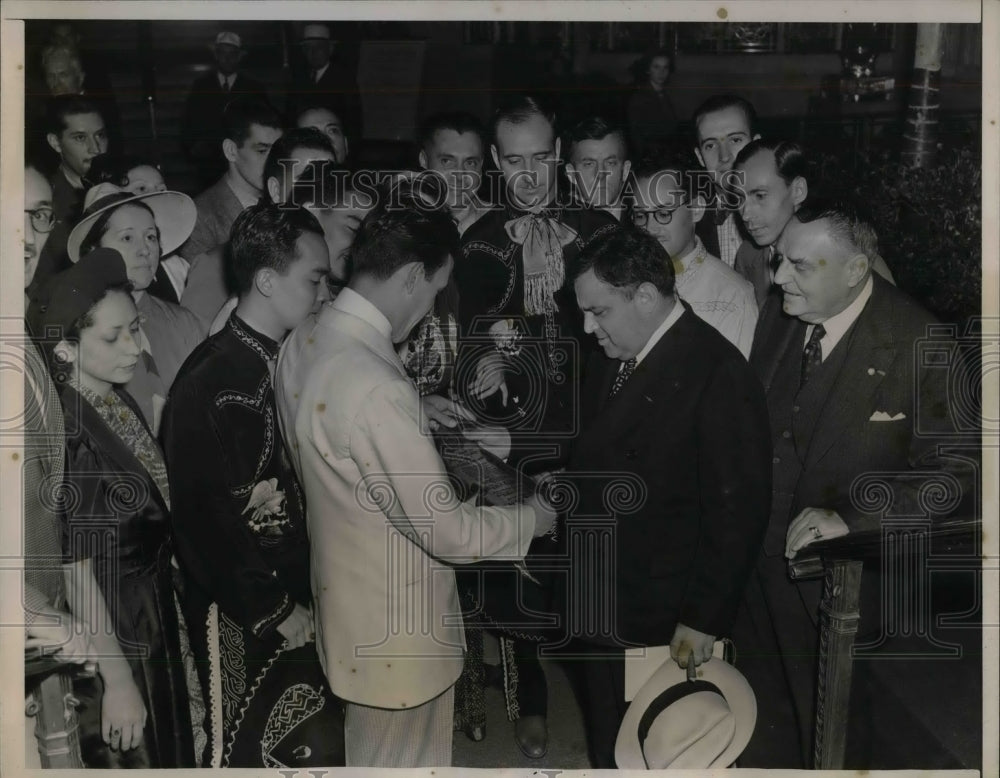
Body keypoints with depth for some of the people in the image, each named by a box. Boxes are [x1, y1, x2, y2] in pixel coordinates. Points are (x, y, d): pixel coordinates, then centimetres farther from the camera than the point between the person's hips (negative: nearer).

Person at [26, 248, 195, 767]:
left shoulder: (120, 403, -1)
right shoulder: (65, 434, -25)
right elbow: (75, 572, -23)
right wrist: (117, 682, -19)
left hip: (154, 622, 8)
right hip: (106, 637, -7)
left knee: (168, 751, 23)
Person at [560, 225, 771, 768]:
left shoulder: (718, 373, -19)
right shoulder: (612, 357, 5)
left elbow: (738, 510, -17)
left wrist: (704, 619, -15)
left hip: (661, 620, -7)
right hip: (594, 608, 7)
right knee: (604, 748, 20)